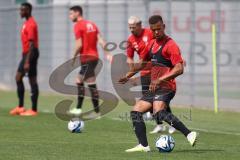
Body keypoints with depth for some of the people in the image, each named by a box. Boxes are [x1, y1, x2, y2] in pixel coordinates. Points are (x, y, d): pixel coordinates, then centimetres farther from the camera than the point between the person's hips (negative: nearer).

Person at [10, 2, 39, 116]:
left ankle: (34, 110, -3)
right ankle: (20, 107, 13)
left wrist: (27, 62, -25)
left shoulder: (31, 24, -17)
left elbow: (31, 44, -22)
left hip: (31, 54, -10)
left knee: (32, 80, -6)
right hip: (26, 54, 10)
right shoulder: (27, 23, 15)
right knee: (18, 78, 10)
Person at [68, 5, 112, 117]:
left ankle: (97, 112, -10)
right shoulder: (91, 24, 14)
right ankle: (78, 108, 23)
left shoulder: (78, 26, -9)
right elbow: (100, 40, 7)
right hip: (94, 56, 9)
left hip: (87, 58, -9)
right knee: (79, 81, 19)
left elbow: (79, 44, -16)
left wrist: (74, 56, -2)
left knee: (91, 85, -8)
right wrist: (107, 53, 5)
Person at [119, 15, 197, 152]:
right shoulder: (152, 44, 17)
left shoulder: (170, 45, -11)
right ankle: (144, 146, 6)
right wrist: (128, 76, 37)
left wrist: (160, 79, -26)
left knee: (159, 112, -33)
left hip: (166, 88, -9)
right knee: (136, 112, 7)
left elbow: (179, 69, -20)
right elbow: (143, 63, 34)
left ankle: (189, 134, -38)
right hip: (154, 88, 9)